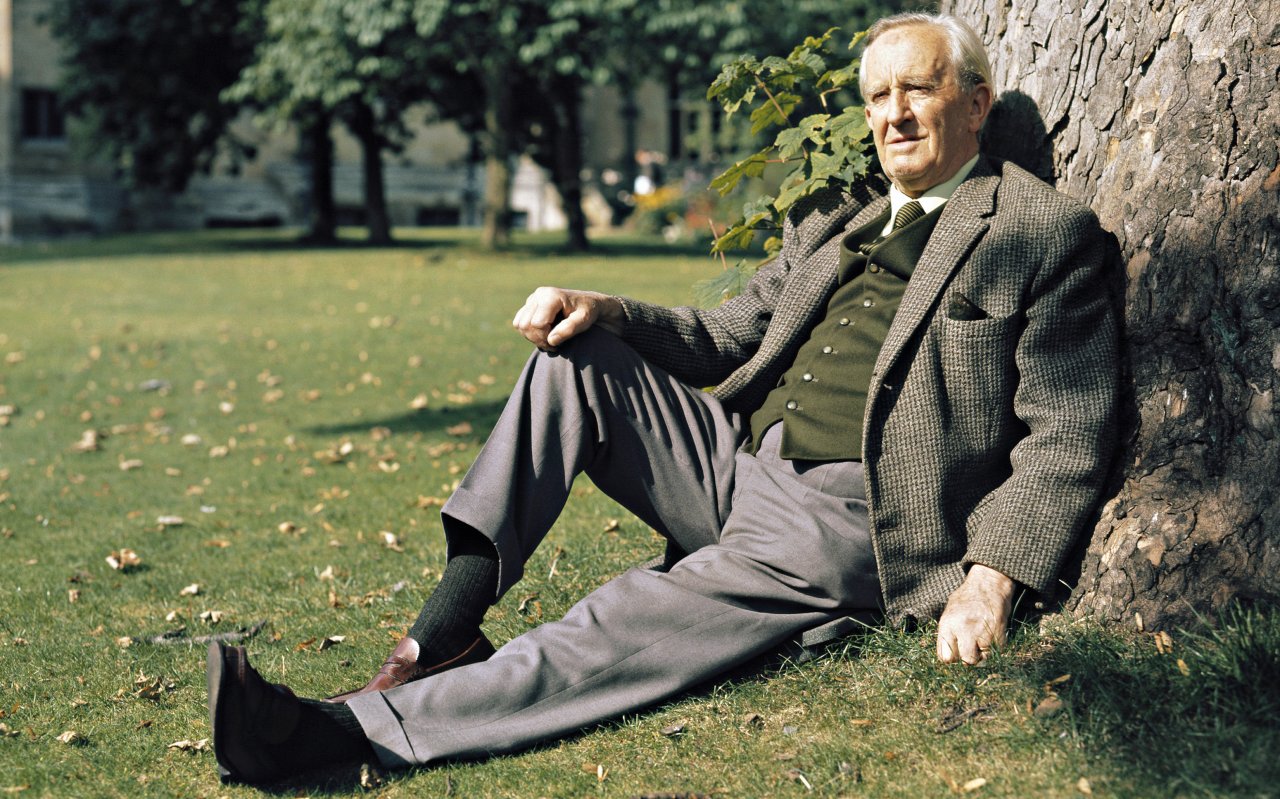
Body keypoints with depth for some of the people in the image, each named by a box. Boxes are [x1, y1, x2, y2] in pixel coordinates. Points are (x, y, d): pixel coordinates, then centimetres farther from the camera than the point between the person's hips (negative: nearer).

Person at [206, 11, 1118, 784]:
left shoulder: (1051, 233, -1)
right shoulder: (830, 219, 20)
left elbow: (1065, 432, -6)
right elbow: (730, 338, 20)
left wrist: (992, 578, -20)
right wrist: (605, 313, 0)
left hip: (840, 517, -7)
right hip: (735, 459, 7)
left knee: (623, 635, -26)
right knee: (574, 361, -13)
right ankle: (444, 634, -17)